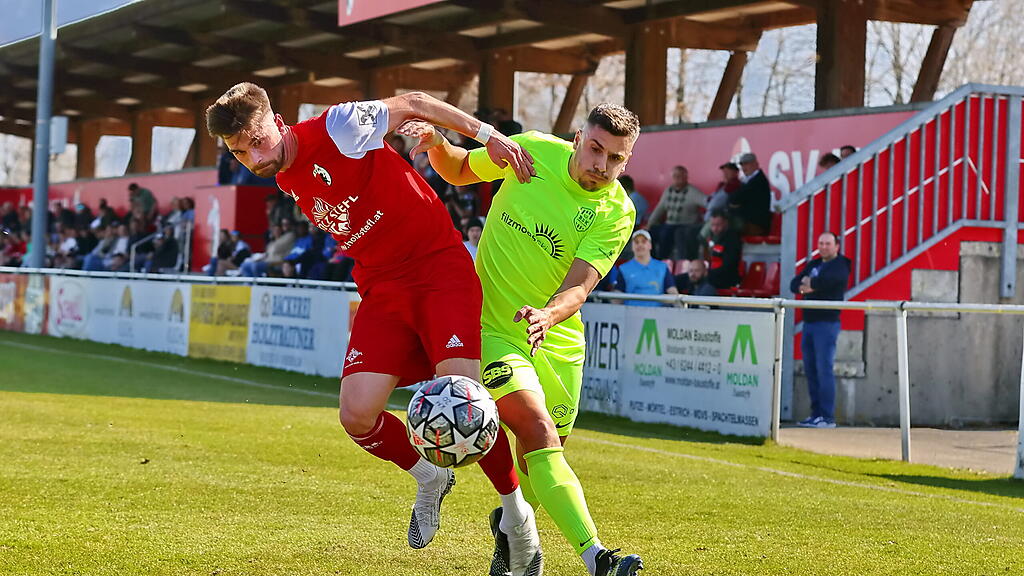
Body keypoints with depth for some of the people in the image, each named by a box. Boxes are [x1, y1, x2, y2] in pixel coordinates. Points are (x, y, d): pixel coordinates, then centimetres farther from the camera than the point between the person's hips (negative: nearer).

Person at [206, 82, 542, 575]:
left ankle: (516, 513, 1)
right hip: (381, 289, 6)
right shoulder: (286, 181, 6)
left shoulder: (336, 128, -14)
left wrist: (488, 135, -9)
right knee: (357, 416, -11)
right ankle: (429, 478, 20)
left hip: (440, 266, -6)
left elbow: (412, 104, -4)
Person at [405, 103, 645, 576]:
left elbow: (579, 286, -20)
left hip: (557, 340, 3)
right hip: (493, 325, -2)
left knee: (546, 453, 8)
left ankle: (509, 524, 43)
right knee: (539, 432, -20)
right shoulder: (533, 150, -8)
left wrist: (547, 316, -40)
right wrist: (437, 144, -11)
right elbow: (459, 170, 10)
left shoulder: (617, 214, -10)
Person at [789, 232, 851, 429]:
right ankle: (816, 414, 11)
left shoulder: (840, 266, -3)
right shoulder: (813, 264, 20)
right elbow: (794, 284, 13)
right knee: (811, 369, 7)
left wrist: (808, 283, -2)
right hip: (809, 322, 8)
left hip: (827, 322, -8)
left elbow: (825, 281, -21)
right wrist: (804, 287, -8)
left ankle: (828, 417, -12)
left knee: (824, 369, -12)